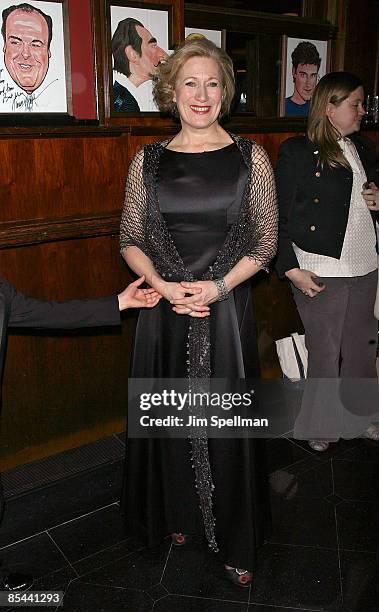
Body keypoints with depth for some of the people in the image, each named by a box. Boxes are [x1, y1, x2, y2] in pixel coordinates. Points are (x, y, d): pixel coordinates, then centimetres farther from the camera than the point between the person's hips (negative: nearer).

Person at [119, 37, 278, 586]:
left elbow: (265, 243, 1)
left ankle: (236, 541, 27)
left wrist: (217, 286, -13)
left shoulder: (250, 157, 1)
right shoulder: (148, 161, 5)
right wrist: (164, 286, -11)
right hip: (165, 310, 2)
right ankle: (178, 515, 38)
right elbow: (130, 239, 6)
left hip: (227, 308, -1)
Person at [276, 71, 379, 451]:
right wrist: (292, 270, -16)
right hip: (320, 273, -6)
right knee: (325, 353, 6)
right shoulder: (297, 152, -8)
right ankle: (320, 425, 27)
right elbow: (279, 218, -11)